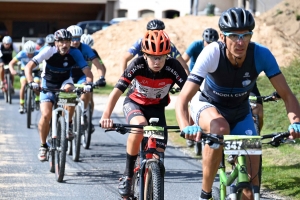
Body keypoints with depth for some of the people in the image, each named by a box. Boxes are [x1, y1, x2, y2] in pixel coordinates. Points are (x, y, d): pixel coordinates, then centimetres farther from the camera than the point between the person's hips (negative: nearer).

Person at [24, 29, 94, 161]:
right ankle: (43, 146, 5)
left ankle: (68, 125, -18)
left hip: (65, 81, 0)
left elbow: (87, 71, -25)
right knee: (46, 115, -17)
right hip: (48, 85, 0)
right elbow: (29, 66, -28)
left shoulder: (75, 53, -21)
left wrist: (89, 83, -46)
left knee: (68, 88, -37)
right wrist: (31, 82, -44)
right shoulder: (49, 51, -25)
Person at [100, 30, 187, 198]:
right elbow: (117, 91, -34)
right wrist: (106, 116, -49)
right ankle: (128, 174, -17)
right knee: (139, 126, -35)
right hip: (134, 103, -2)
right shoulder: (138, 65, -29)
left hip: (157, 107, 2)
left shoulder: (173, 66, -28)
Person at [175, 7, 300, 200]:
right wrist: (186, 128, -57)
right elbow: (183, 99, -37)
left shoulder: (261, 54, -27)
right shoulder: (212, 54, -33)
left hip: (240, 115, 3)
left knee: (251, 182, -8)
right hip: (209, 107, -3)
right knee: (220, 128, -39)